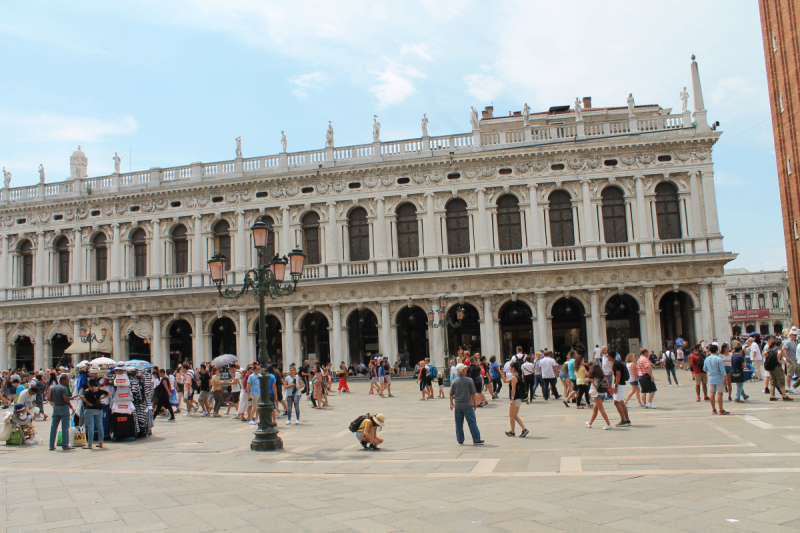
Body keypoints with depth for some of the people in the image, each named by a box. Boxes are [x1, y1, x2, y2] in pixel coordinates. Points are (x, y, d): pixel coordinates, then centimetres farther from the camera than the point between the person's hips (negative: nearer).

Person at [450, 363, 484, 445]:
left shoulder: (454, 381, 0)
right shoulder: (469, 380, -7)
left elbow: (451, 394, 5)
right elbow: (473, 393, -4)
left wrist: (451, 403, 17)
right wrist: (475, 403, 6)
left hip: (457, 405, 3)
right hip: (467, 405, -3)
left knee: (459, 423, 10)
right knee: (472, 422, 2)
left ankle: (460, 440, 15)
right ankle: (476, 439, 3)